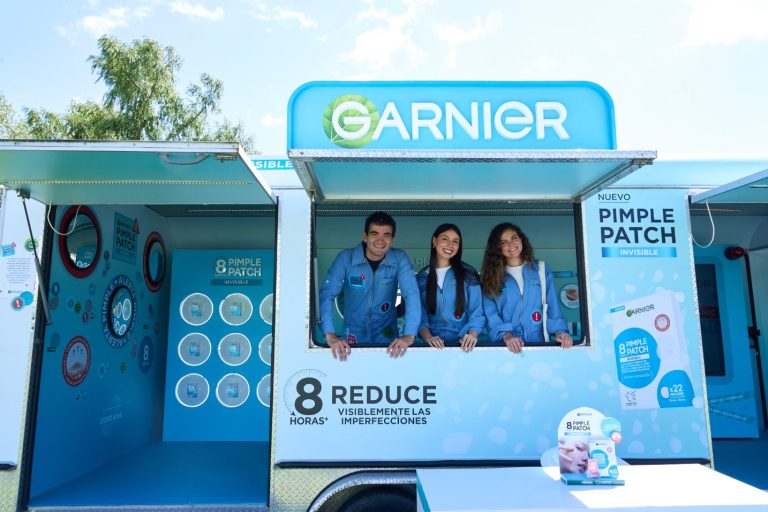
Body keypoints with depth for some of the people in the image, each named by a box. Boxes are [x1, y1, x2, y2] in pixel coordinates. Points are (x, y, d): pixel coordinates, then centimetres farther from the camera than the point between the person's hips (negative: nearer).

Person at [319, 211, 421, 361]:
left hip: (388, 338, 0)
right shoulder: (346, 258, -12)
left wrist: (409, 335, -31)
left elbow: (411, 294, -17)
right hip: (353, 337, 1)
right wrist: (330, 335, -30)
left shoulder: (400, 259, -10)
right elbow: (326, 294, -17)